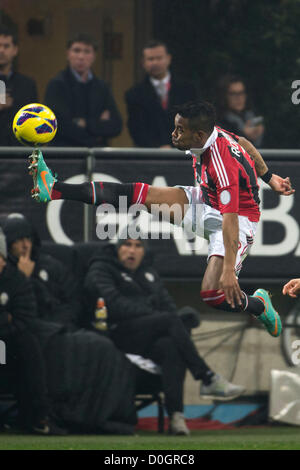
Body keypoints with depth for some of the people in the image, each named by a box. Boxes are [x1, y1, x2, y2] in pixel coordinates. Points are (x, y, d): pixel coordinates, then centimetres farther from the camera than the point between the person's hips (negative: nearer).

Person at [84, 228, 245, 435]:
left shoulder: (148, 272, 29)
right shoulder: (101, 270, 6)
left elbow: (166, 302, 21)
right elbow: (114, 305, -9)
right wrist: (154, 316, -15)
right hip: (121, 336, -5)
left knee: (170, 347, -33)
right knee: (172, 320, -30)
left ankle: (176, 417, -47)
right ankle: (208, 380, -34)